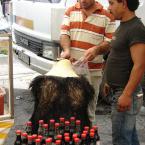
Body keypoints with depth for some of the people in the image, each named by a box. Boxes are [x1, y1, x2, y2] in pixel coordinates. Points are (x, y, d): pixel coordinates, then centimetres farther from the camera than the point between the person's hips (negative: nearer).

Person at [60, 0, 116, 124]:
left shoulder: (106, 16, 1)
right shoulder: (71, 12, 8)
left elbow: (110, 41, -2)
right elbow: (64, 34, 0)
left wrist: (96, 49, -20)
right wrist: (66, 50, -19)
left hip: (92, 70, -2)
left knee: (89, 105, 6)